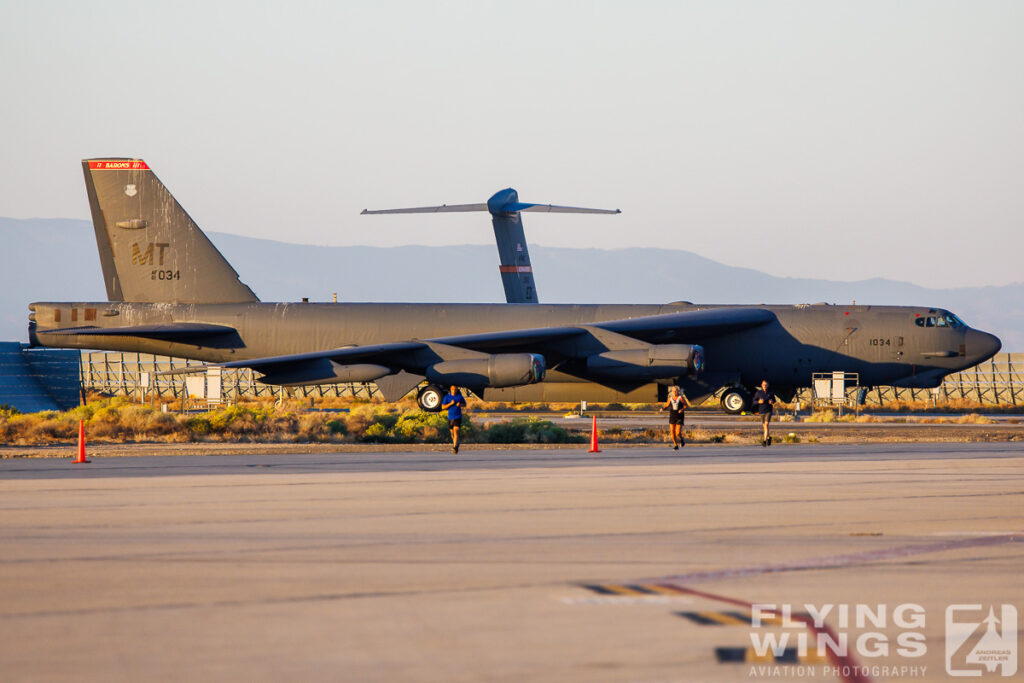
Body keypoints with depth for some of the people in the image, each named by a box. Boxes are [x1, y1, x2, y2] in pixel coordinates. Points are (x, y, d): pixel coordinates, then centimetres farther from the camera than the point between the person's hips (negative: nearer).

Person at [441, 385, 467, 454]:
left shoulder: (460, 396, 0)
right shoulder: (447, 396, -1)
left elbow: (464, 405, 13)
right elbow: (443, 407, -4)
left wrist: (460, 404, -9)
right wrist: (450, 404, -17)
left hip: (458, 417, -2)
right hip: (450, 417, 2)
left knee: (456, 431, -17)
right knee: (452, 432, 15)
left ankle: (455, 447, -22)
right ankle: (456, 443, 41)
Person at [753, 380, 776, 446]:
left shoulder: (771, 393, -2)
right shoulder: (758, 392, -3)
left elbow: (774, 400, 13)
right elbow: (754, 401, 0)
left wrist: (772, 402, -10)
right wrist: (759, 402, -21)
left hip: (768, 411, -2)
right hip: (761, 411, 2)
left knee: (766, 425, -18)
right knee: (763, 426, 14)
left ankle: (764, 440, -20)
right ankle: (768, 437, 40)